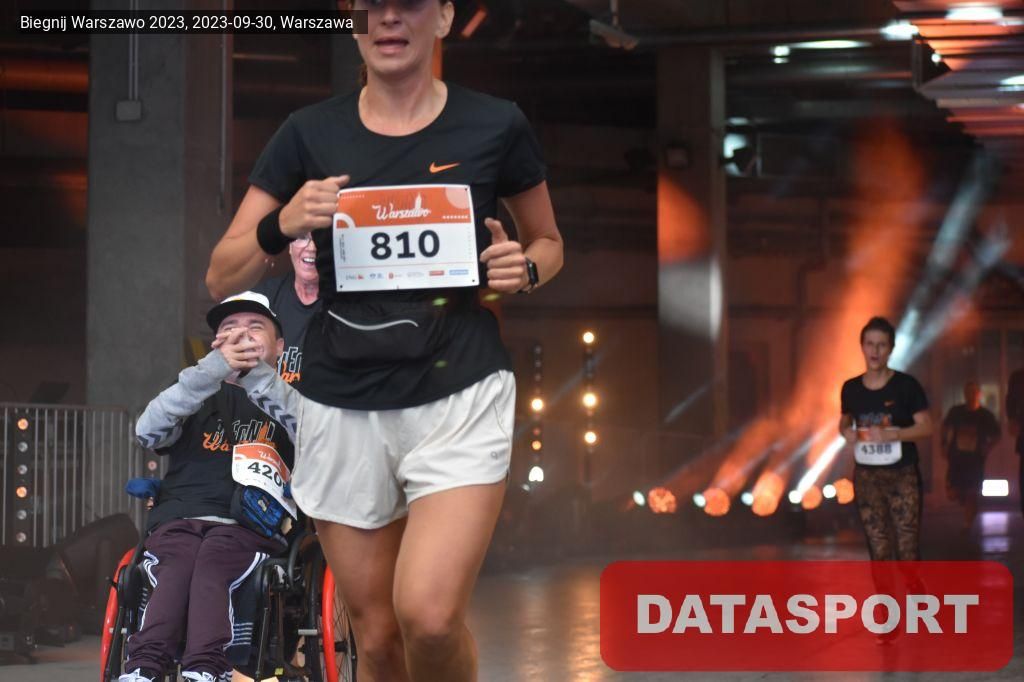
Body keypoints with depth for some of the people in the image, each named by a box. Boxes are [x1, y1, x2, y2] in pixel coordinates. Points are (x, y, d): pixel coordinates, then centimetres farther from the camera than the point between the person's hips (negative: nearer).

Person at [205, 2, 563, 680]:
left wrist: (525, 267, -6)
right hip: (343, 408, 2)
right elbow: (222, 278, 4)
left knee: (429, 617, -21)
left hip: (459, 395, -2)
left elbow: (548, 241, 17)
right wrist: (282, 225, -15)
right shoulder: (310, 133, 4)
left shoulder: (495, 126, 0)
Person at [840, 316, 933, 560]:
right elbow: (845, 420, 19)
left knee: (908, 550, -7)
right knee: (878, 552, 8)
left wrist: (891, 434, -22)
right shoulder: (851, 388, 3)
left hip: (902, 475, -4)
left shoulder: (906, 385, -8)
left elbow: (926, 427, -8)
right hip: (866, 476, 4)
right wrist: (846, 431, -5)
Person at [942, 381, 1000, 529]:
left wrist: (987, 449, -4)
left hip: (976, 461, -1)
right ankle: (971, 508, 29)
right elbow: (945, 426, 17)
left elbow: (996, 436, 9)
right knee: (952, 493, -3)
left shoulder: (986, 416, -4)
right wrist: (945, 444, 8)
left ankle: (967, 527, 7)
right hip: (956, 459, 2)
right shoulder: (956, 412, -1)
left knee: (971, 495, -2)